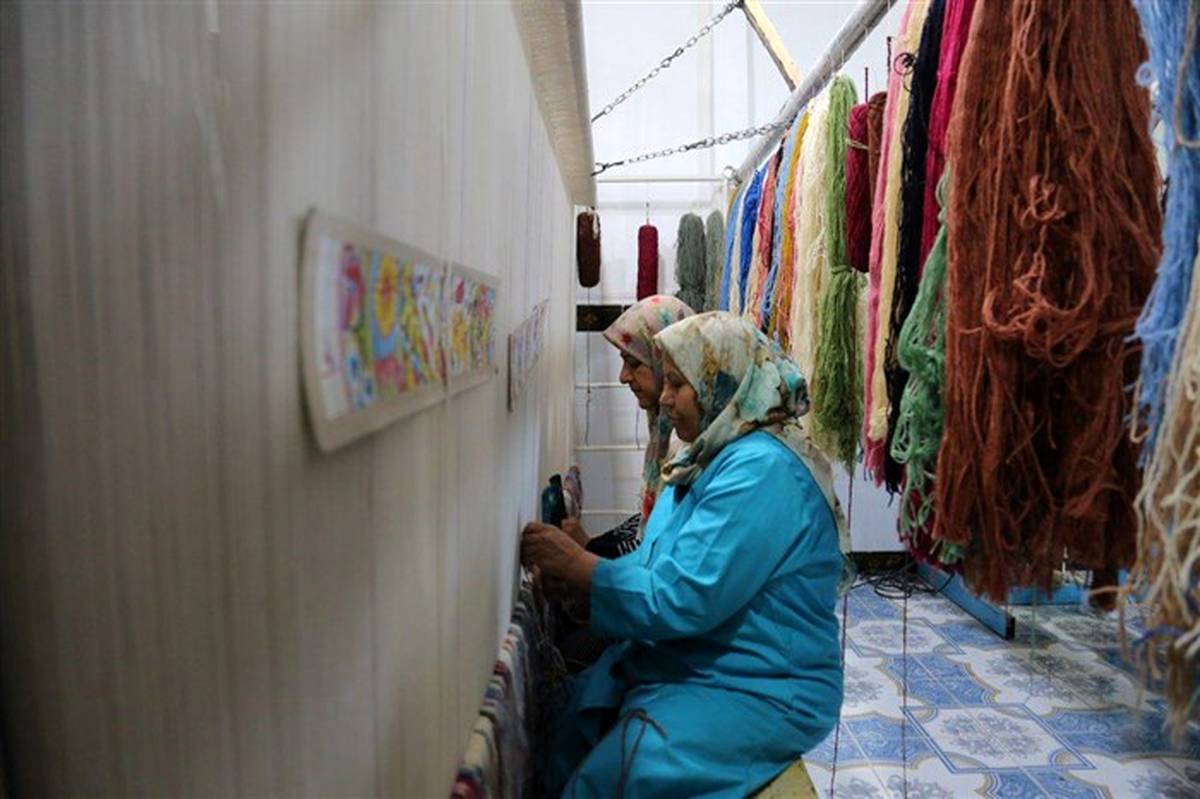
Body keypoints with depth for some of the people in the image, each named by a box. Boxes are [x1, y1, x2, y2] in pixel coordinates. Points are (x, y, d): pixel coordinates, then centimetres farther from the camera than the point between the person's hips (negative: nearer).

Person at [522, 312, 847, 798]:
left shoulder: (762, 470, -22)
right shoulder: (716, 456, 9)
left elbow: (680, 600, -25)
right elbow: (657, 568, 9)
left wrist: (576, 565, -17)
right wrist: (576, 559, -5)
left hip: (762, 688, -8)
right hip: (683, 662, 8)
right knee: (561, 724, -2)